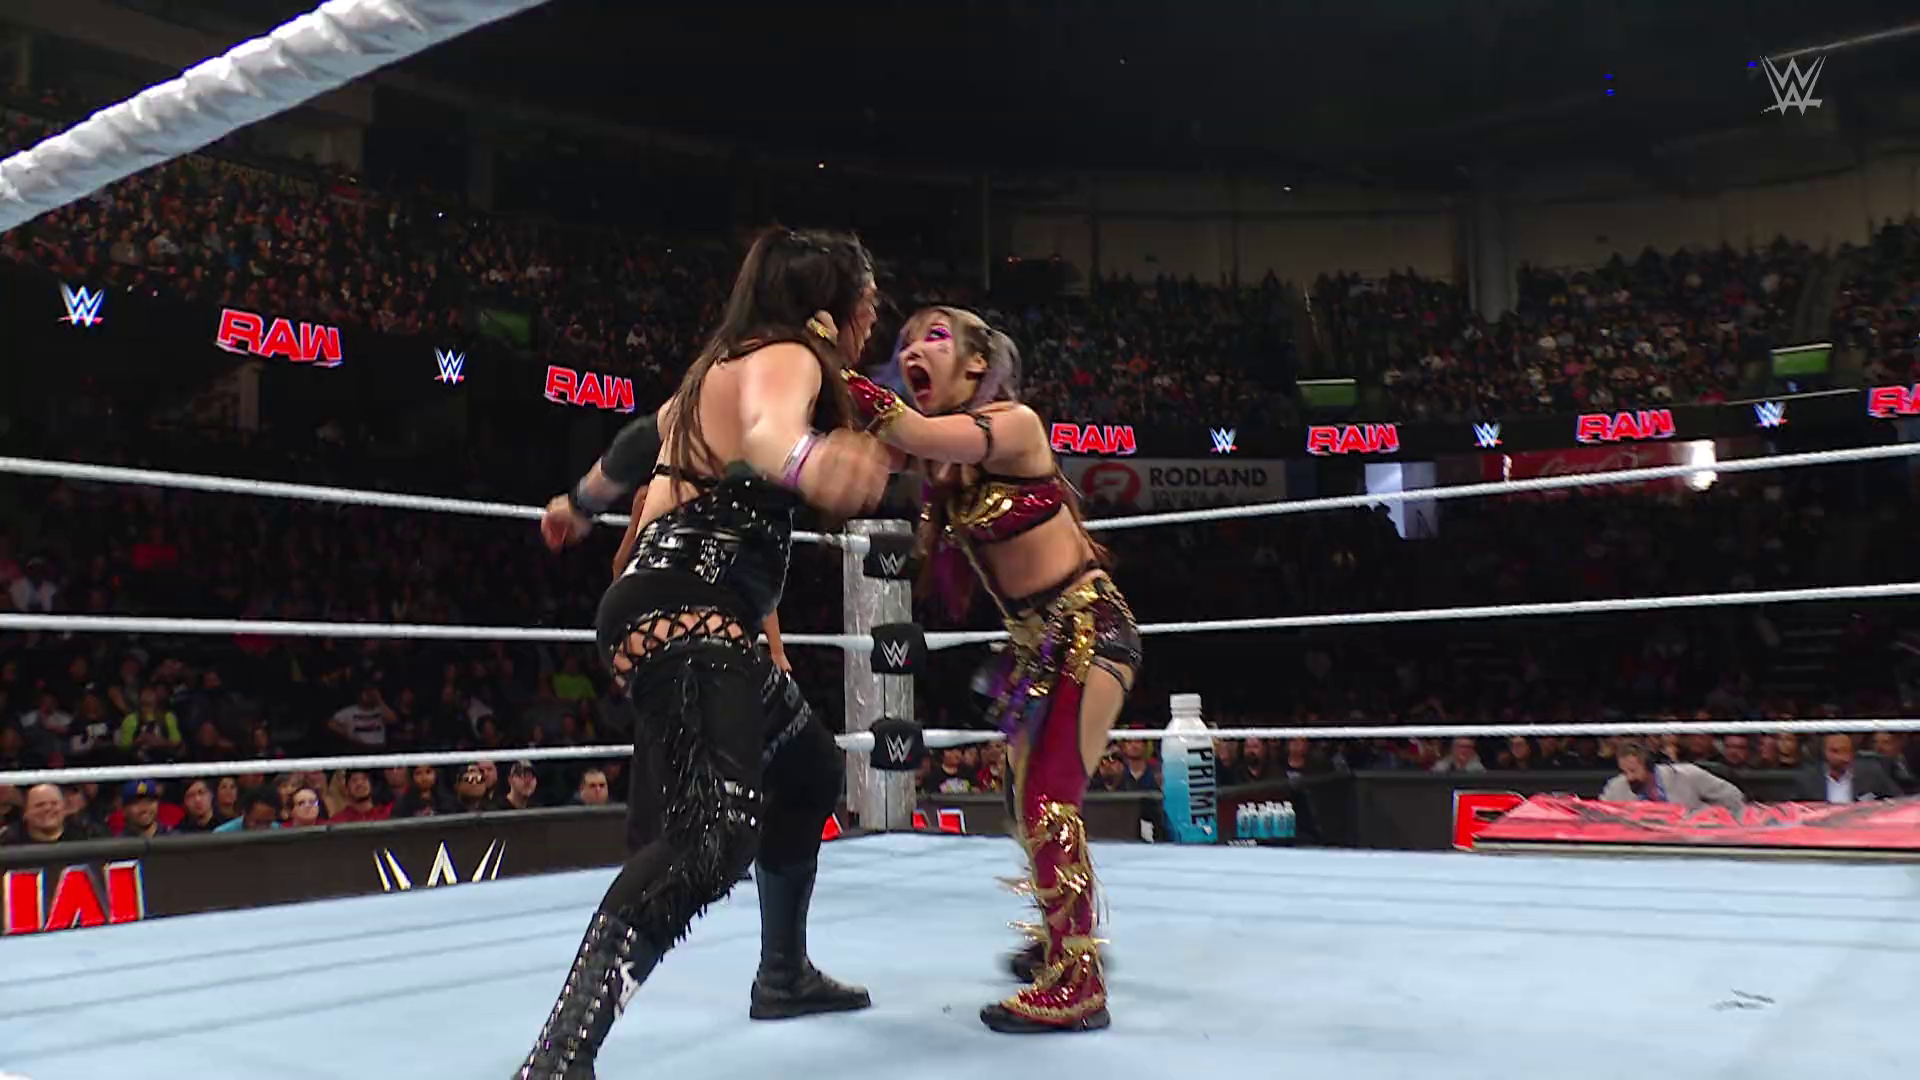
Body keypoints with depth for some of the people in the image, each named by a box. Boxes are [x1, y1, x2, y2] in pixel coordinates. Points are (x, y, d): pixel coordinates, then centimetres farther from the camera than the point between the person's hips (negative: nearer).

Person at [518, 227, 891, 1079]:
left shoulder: (730, 364, 22)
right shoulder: (787, 357, -8)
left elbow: (646, 435, 37)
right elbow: (766, 430, -33)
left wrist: (579, 504, 56)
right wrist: (804, 460, -58)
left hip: (683, 616, 11)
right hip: (681, 617, -11)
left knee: (808, 768, 25)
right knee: (719, 828, -27)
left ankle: (784, 973, 39)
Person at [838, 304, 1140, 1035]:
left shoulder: (1016, 423, -18)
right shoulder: (941, 461, 7)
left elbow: (915, 434, -33)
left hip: (1089, 627, -9)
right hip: (1034, 641, 9)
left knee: (1050, 800, -13)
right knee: (1031, 801, 18)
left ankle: (1078, 983, -3)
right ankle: (1062, 937, 38)